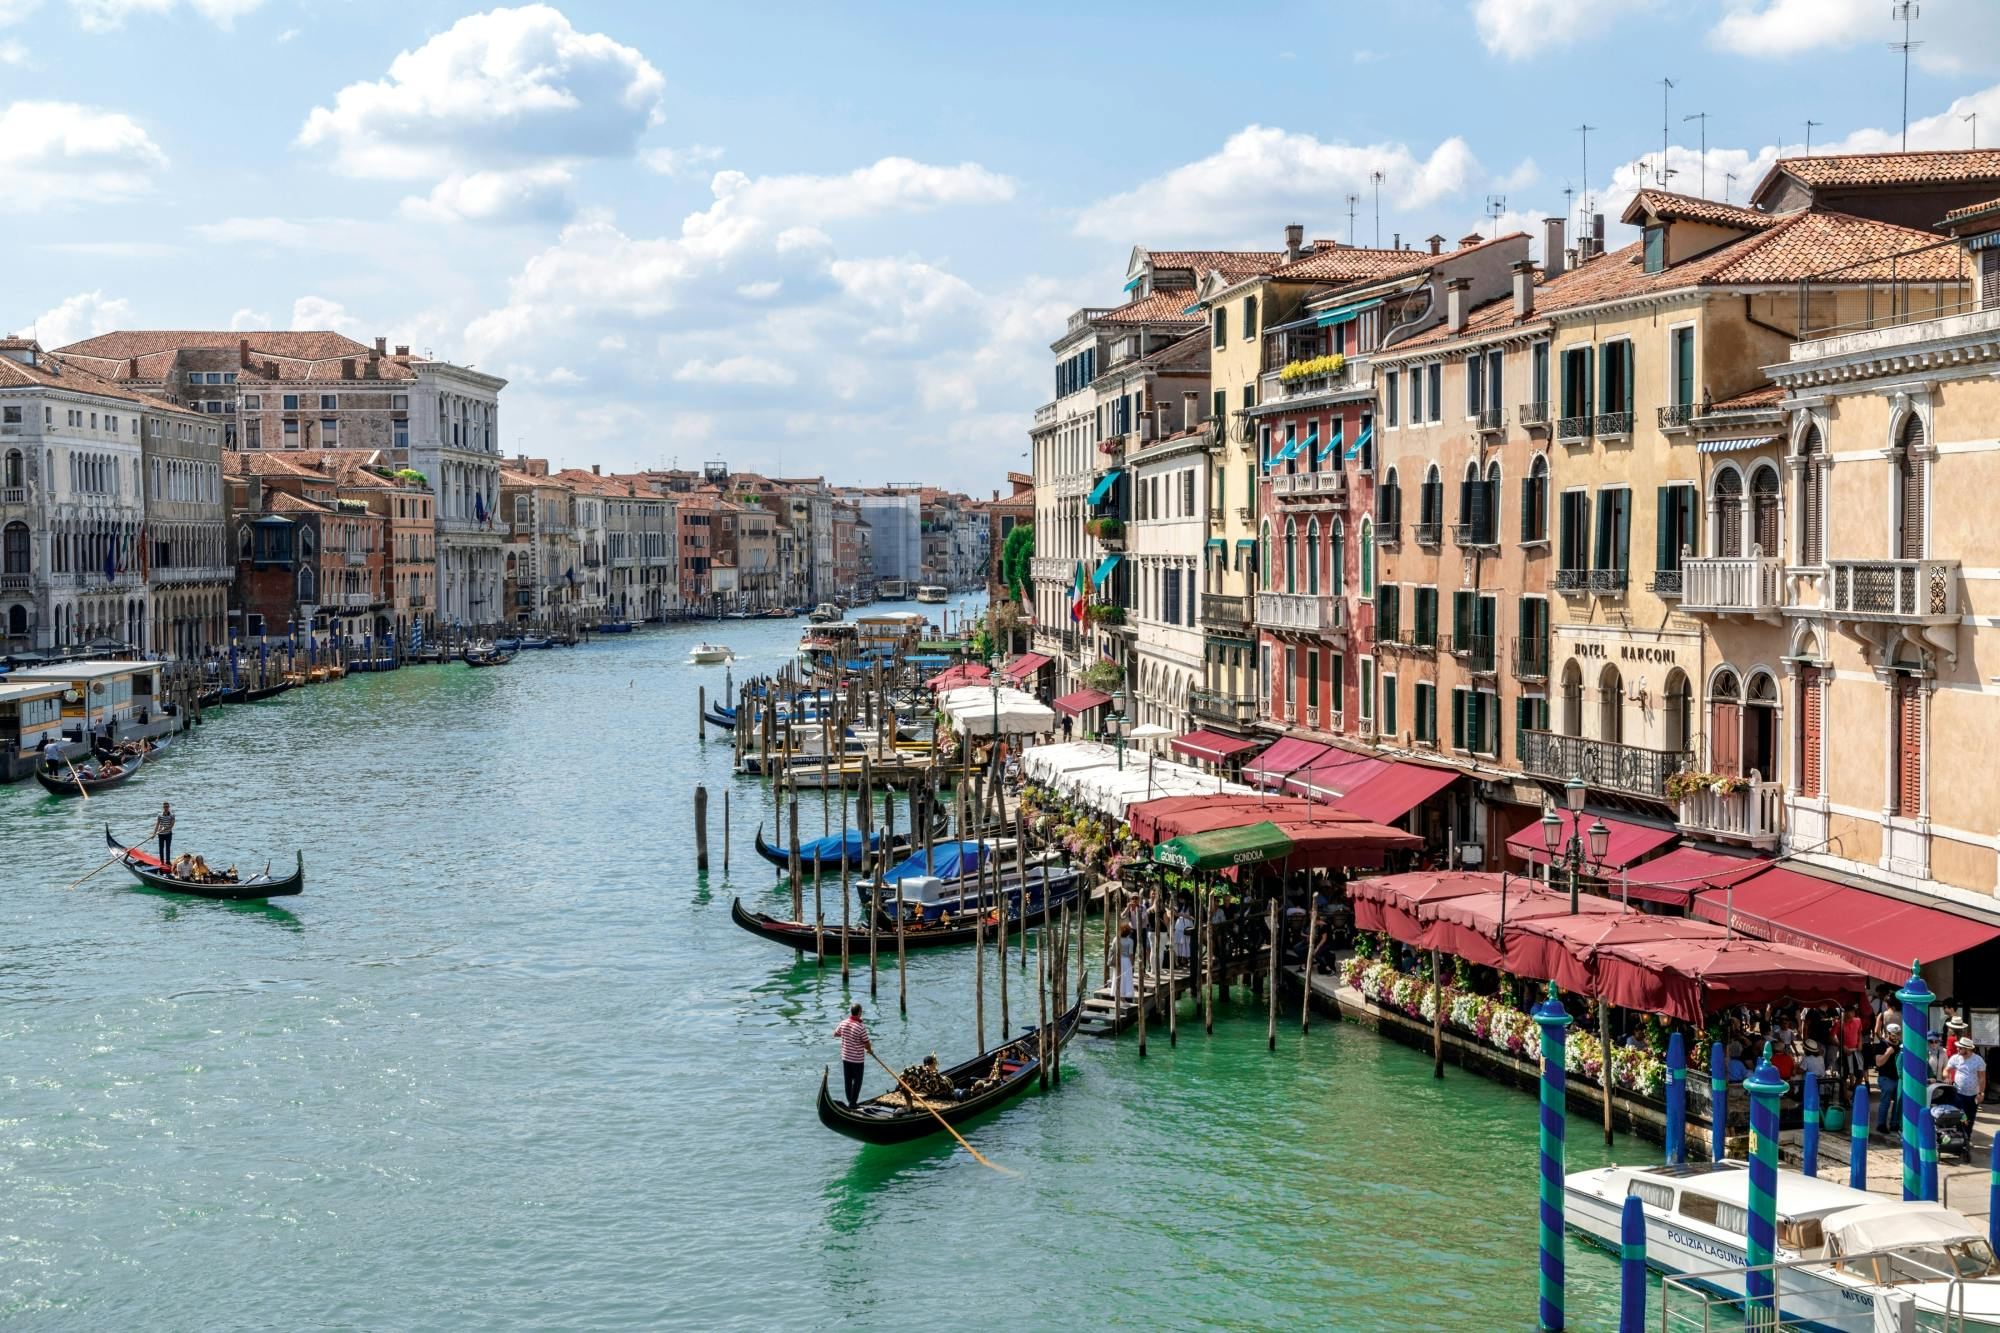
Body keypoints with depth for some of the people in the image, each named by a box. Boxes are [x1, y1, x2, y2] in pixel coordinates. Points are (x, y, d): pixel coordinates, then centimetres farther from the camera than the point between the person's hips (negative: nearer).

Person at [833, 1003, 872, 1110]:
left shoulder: (843, 1023, -7)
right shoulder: (861, 1027, -23)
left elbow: (835, 1033, 12)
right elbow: (867, 1044, -16)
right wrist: (870, 1051, 5)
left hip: (845, 1057, 5)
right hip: (857, 1059, -5)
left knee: (848, 1080, 16)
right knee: (857, 1081, 7)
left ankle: (850, 1101, 26)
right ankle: (852, 1104, 9)